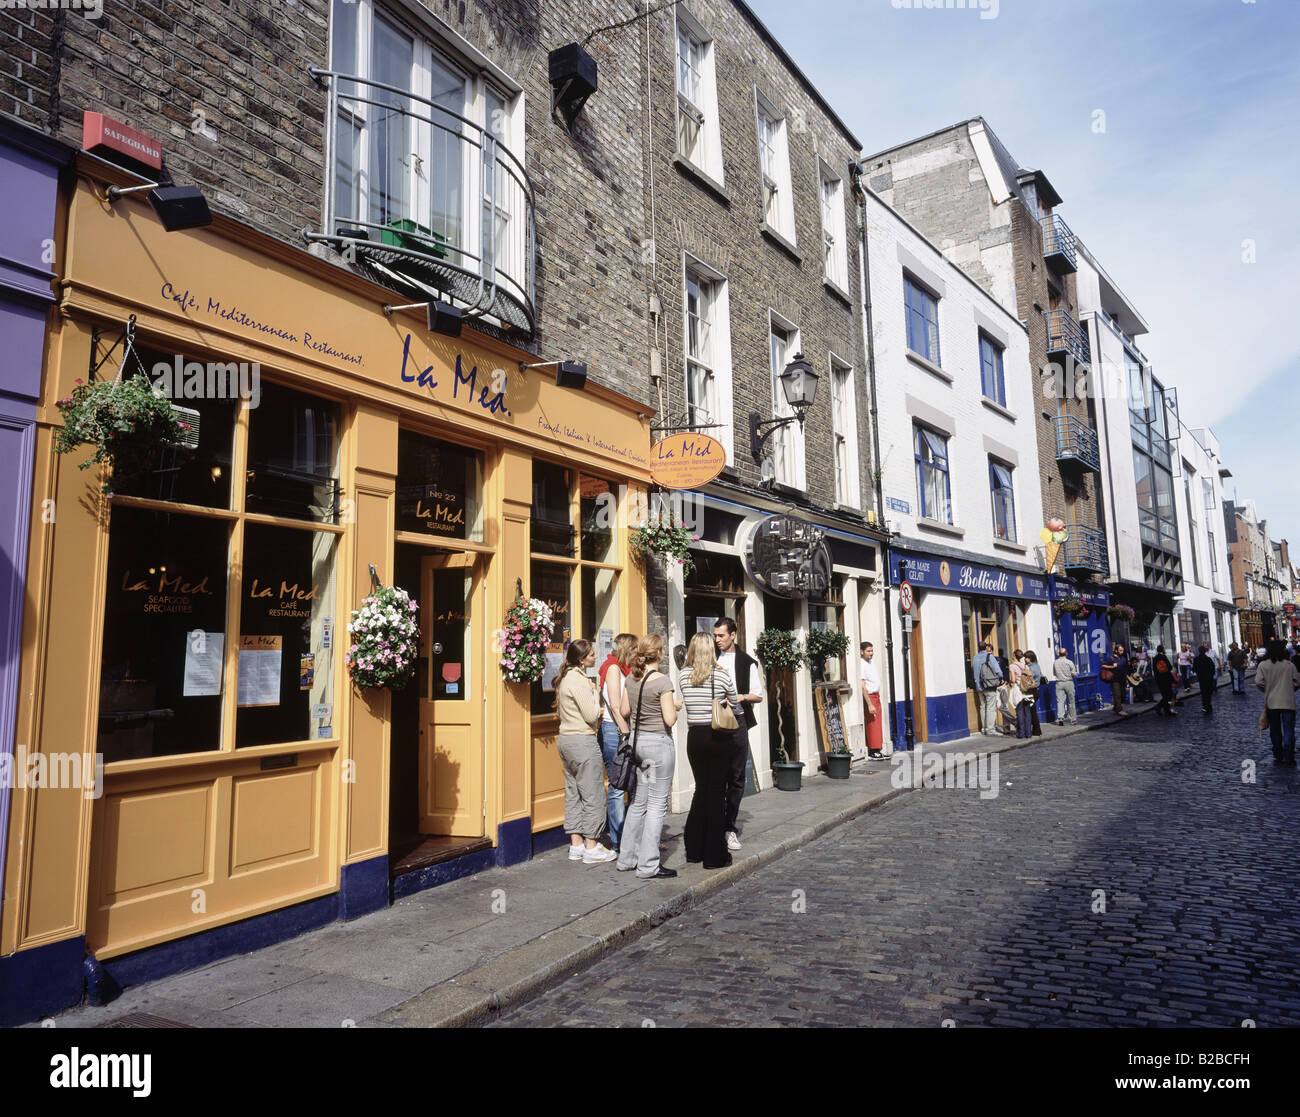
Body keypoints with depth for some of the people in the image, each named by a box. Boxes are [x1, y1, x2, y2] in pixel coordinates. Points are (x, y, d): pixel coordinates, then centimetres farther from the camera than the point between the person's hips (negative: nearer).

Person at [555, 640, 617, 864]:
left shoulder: (566, 677, 13)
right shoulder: (578, 680, -16)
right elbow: (592, 715, -17)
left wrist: (595, 712, 11)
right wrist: (595, 692, -5)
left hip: (566, 740, 10)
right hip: (583, 741, -10)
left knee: (573, 794, 13)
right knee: (593, 795, -2)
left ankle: (576, 845, 19)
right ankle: (591, 848, 3)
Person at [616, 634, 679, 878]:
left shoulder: (631, 678, 4)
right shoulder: (662, 681, -16)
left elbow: (624, 712, 10)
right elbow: (670, 720, -17)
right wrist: (674, 706, 2)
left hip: (636, 740, 7)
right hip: (658, 742, -7)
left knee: (638, 801, 17)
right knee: (657, 805, 2)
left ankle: (627, 858, 24)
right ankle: (648, 865, 5)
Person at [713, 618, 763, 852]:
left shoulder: (746, 662, 4)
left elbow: (758, 695, 6)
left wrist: (741, 697, -12)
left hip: (736, 721, -1)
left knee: (736, 778, 4)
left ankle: (730, 828, 13)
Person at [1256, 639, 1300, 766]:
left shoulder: (1263, 665, -6)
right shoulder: (1289, 665, -7)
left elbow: (1258, 682, -11)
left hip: (1271, 703, 1)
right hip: (1288, 702, -1)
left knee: (1275, 731, 15)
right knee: (1289, 731, 2)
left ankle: (1278, 755, 23)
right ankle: (1289, 759, -1)